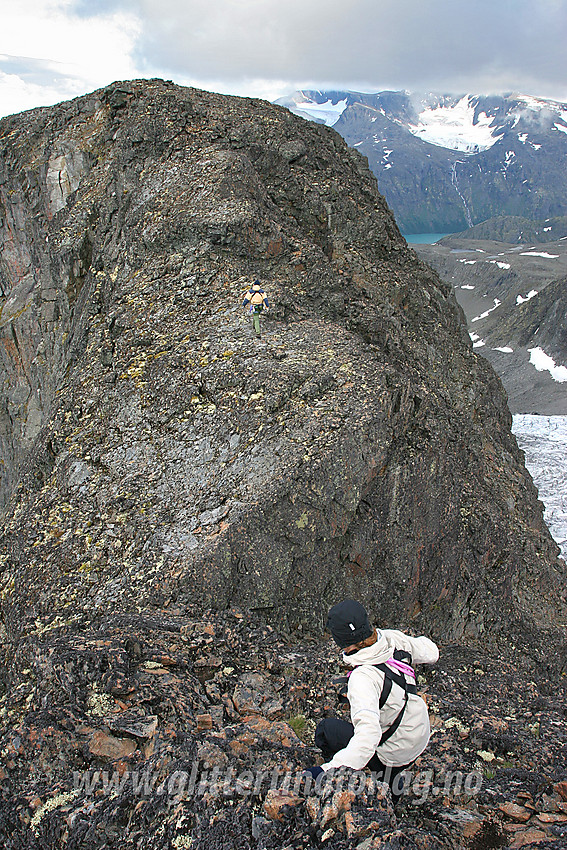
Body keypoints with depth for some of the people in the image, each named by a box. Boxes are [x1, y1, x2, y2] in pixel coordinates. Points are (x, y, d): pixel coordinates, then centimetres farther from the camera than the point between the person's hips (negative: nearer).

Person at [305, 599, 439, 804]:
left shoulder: (362, 679, -34)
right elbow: (431, 653, 2)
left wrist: (326, 770, -44)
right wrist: (420, 641, 24)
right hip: (422, 735, 6)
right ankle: (393, 785, 42)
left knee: (326, 730, 3)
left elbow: (368, 737, -42)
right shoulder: (393, 639, -16)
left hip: (395, 753, -6)